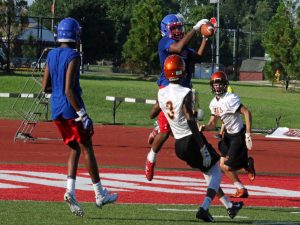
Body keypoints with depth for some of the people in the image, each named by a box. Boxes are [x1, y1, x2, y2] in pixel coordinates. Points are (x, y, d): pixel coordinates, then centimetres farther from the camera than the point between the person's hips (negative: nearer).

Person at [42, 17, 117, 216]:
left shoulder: (51, 56, 8)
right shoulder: (73, 57, -15)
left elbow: (45, 87, 10)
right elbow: (69, 90, -21)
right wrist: (83, 115, -19)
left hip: (56, 110, 7)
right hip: (72, 109, -7)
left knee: (75, 150, 14)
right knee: (87, 149, 4)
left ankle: (70, 190, -4)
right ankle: (100, 194, 11)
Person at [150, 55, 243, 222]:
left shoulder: (162, 93, 2)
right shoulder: (185, 93, -18)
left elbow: (152, 114, 17)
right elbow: (191, 121, -23)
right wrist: (203, 148, -20)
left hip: (179, 145, 7)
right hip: (192, 139, -7)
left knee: (209, 174, 22)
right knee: (216, 173, 6)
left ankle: (229, 205, 29)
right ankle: (204, 209, -11)